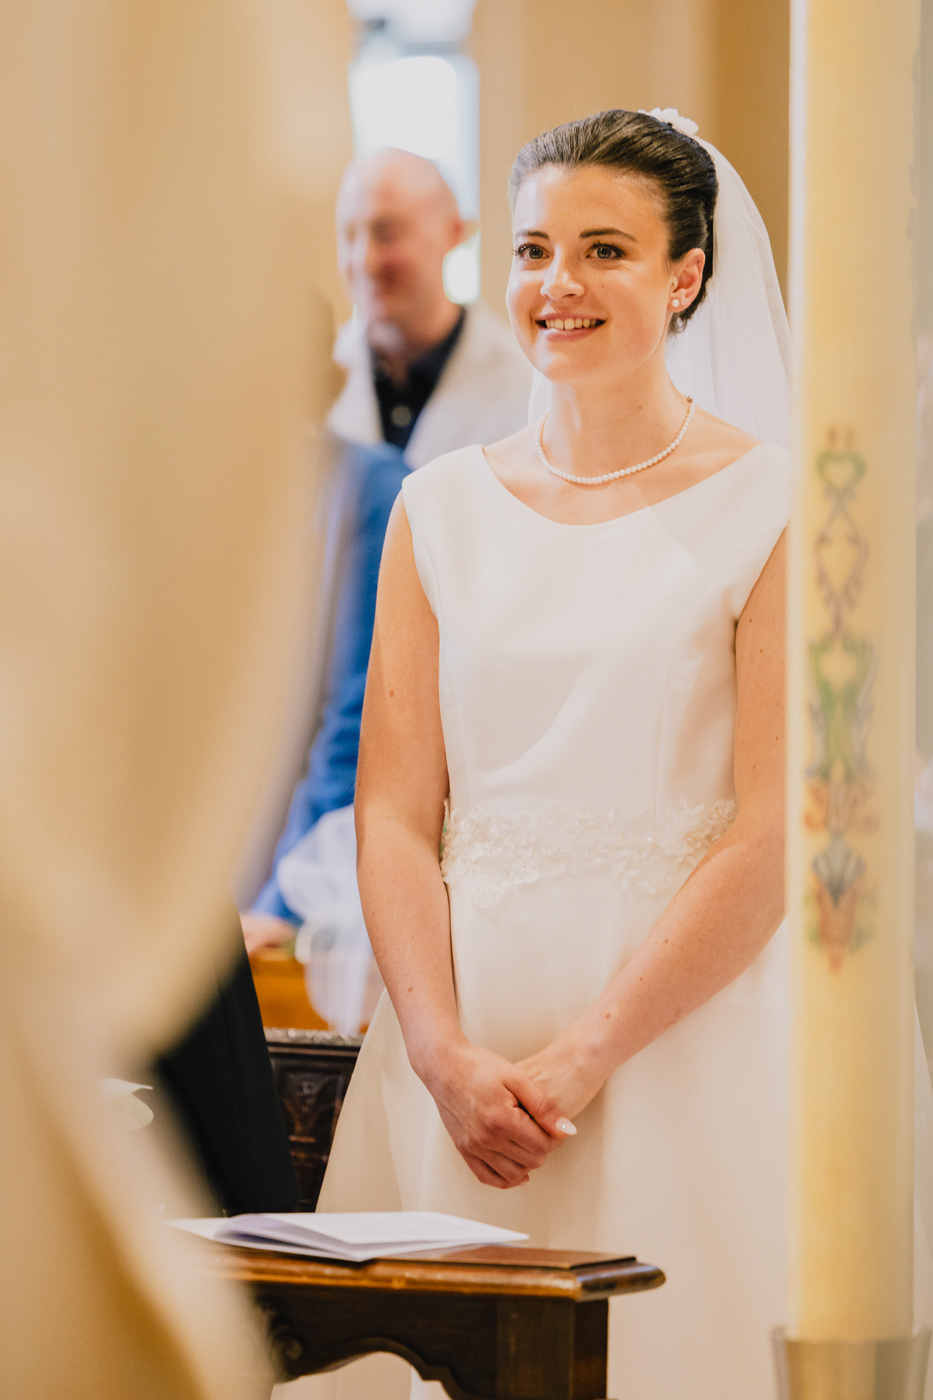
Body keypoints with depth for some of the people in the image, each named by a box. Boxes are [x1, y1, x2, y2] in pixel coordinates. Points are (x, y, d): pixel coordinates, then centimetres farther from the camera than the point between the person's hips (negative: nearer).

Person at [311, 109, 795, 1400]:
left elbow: (774, 832, -9)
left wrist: (586, 1054, -14)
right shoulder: (444, 507, 9)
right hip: (461, 1020, 3)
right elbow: (394, 815, 5)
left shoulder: (771, 505, -3)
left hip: (685, 1029, -3)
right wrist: (447, 1057, -9)